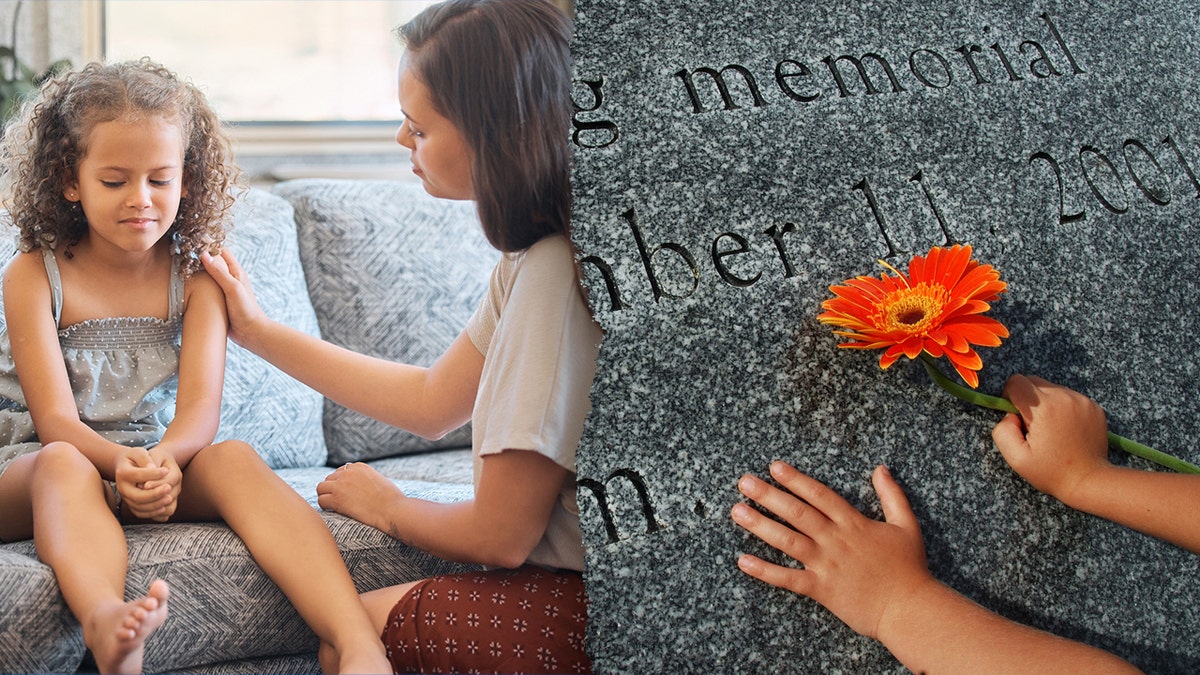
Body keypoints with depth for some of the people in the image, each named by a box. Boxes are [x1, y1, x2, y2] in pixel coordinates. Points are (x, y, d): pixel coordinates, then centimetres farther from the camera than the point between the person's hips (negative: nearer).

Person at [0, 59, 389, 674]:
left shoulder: (195, 277, 2)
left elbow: (201, 407, -10)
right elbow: (56, 420, -13)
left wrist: (161, 461, -34)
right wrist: (123, 463, -35)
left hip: (163, 464, 1)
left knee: (233, 459, -29)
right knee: (61, 464, -36)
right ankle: (106, 624, -68)